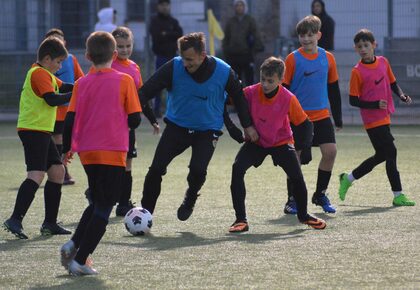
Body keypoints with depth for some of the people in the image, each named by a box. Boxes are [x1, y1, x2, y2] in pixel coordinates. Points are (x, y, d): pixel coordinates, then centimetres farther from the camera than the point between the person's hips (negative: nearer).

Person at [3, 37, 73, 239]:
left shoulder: (46, 74, 19)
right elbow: (52, 99, -22)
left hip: (42, 131, 11)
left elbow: (62, 87, 22)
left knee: (57, 171, 12)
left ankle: (50, 223, 14)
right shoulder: (39, 73, -13)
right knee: (37, 175, -18)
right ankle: (15, 220, -24)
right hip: (33, 130, -11)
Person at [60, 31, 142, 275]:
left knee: (96, 203, 22)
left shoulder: (81, 84, 4)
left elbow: (70, 120, 2)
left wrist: (67, 150, 15)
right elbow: (135, 120, -5)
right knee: (104, 208, 1)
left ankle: (74, 245, 7)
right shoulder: (124, 80, -5)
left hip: (86, 152, 4)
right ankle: (80, 261, -5)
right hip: (113, 152, -4)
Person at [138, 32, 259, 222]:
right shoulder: (173, 67, -19)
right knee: (156, 169, -12)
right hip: (176, 126, 1)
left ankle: (190, 200, 11)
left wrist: (248, 126, 7)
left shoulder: (224, 72, -16)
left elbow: (239, 97, 2)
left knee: (198, 169, -22)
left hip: (208, 130, -1)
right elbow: (146, 91, -15)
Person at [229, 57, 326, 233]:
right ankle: (241, 219, -16)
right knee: (237, 169, -22)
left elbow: (303, 123, -11)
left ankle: (303, 215, 21)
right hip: (256, 141, 1)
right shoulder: (250, 93, -21)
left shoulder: (288, 99, -22)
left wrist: (303, 145, -22)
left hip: (281, 142, -1)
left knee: (296, 177, -10)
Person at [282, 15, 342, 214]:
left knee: (330, 151, -8)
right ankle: (292, 199, 13)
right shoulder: (293, 59, -6)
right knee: (295, 157, -1)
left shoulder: (327, 58, 5)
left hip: (322, 116, 3)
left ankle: (320, 194, 9)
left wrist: (338, 118, 14)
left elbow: (333, 89, 13)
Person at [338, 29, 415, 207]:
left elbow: (393, 83, 18)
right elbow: (353, 100, -9)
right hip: (373, 120, -7)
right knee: (390, 152, -10)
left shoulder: (383, 62, 6)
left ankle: (348, 179, 27)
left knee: (381, 155, 12)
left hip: (384, 117, 7)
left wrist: (402, 96, -2)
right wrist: (375, 105, -20)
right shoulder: (357, 71, -10)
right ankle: (398, 195, -3)